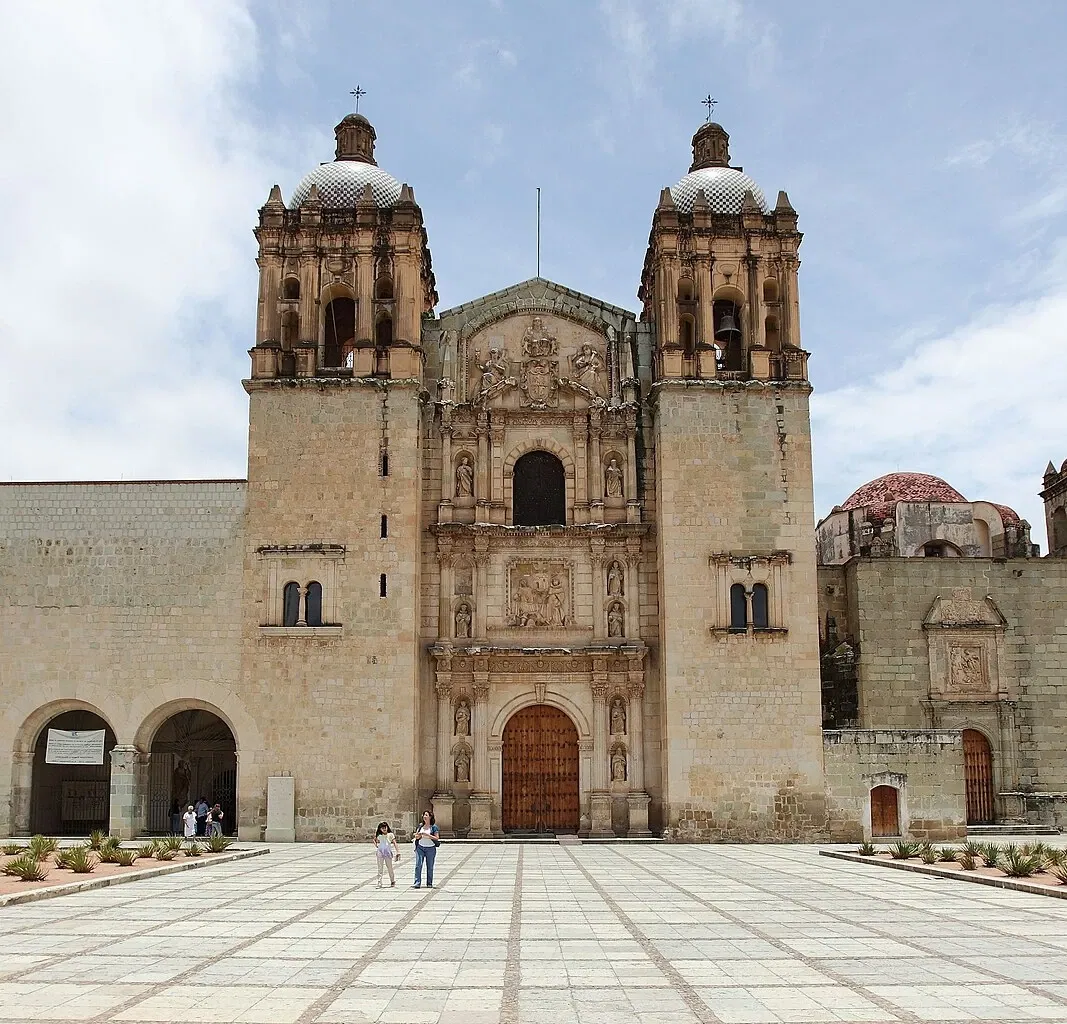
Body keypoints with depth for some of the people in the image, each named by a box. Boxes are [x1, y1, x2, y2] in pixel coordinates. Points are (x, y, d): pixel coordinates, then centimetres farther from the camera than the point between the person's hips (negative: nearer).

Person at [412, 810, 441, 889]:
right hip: (420, 847, 3)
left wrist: (427, 835, -17)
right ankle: (417, 883, -9)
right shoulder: (420, 826, 10)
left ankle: (429, 883, 14)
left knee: (430, 866, 3)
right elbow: (416, 836, 14)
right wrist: (419, 835, -9)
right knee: (418, 865, -8)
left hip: (430, 848, -3)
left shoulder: (434, 827, -2)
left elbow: (437, 838, -7)